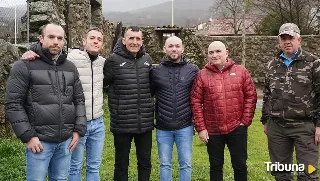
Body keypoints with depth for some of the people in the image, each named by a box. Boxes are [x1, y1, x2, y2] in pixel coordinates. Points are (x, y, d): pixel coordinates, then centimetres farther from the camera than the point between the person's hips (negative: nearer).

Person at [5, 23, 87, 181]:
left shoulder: (70, 67, 11)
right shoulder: (24, 66, -4)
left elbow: (79, 100, 13)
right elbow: (13, 104, -8)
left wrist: (78, 130, 4)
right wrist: (28, 136, -12)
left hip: (66, 140, 4)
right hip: (39, 140, -4)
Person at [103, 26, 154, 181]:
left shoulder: (147, 59, 5)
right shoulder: (114, 60, -9)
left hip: (145, 123, 4)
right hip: (122, 123, -3)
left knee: (145, 163, 16)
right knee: (121, 164, 12)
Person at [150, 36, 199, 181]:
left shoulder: (193, 70, -1)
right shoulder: (155, 71, 0)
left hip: (185, 127, 0)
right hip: (163, 128, 1)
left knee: (185, 164, 9)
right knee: (165, 165, 12)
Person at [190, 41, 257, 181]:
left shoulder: (241, 71, 0)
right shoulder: (202, 75, -2)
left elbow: (251, 96, 1)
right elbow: (196, 102, -3)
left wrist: (245, 121, -4)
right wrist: (200, 128, -6)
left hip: (237, 128, 0)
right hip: (212, 130, 0)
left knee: (240, 165, 12)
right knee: (215, 166, 14)